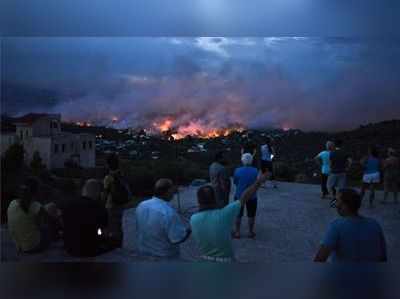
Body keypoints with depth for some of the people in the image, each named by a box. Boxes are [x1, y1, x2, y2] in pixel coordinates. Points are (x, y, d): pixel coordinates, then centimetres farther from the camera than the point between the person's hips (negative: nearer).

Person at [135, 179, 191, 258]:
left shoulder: (141, 205, -7)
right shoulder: (169, 212, -29)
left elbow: (139, 229, 6)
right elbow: (178, 238, -24)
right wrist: (189, 229, -8)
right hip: (164, 257, -6)